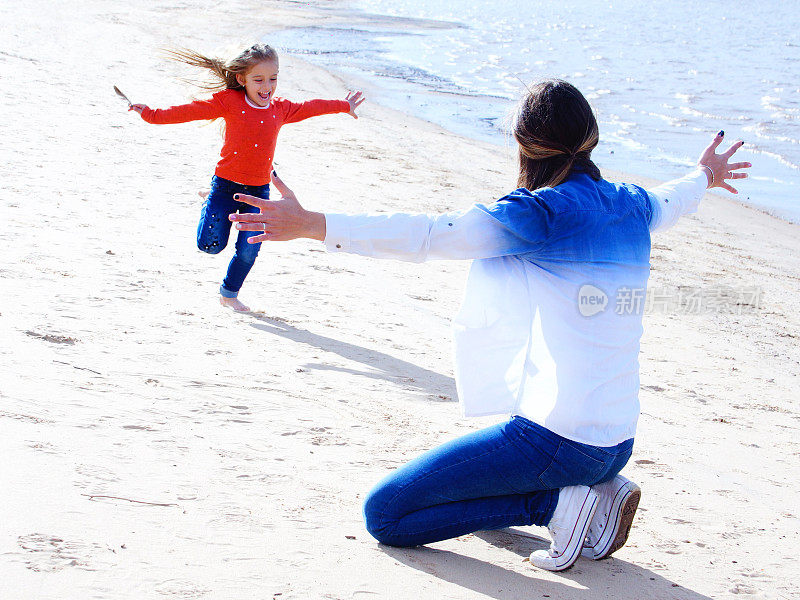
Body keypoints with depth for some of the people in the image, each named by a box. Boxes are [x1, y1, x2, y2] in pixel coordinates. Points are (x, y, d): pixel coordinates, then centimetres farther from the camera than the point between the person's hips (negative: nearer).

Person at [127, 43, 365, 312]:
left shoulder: (281, 109, 6)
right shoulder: (229, 102, -5)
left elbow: (311, 108, 22)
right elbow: (192, 111, -7)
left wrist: (344, 106, 33)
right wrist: (152, 114, -12)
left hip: (258, 191, 3)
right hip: (226, 185, -3)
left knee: (248, 250, -2)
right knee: (210, 245, -7)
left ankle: (229, 293, 24)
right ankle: (210, 207, 27)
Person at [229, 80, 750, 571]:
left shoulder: (541, 214, -12)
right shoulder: (632, 208, 9)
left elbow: (427, 235, -20)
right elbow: (669, 202, 33)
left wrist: (309, 224, -22)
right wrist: (704, 177, 57)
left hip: (554, 440, -8)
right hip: (618, 446, 8)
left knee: (383, 514, -1)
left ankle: (558, 503, -6)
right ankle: (596, 492, 12)